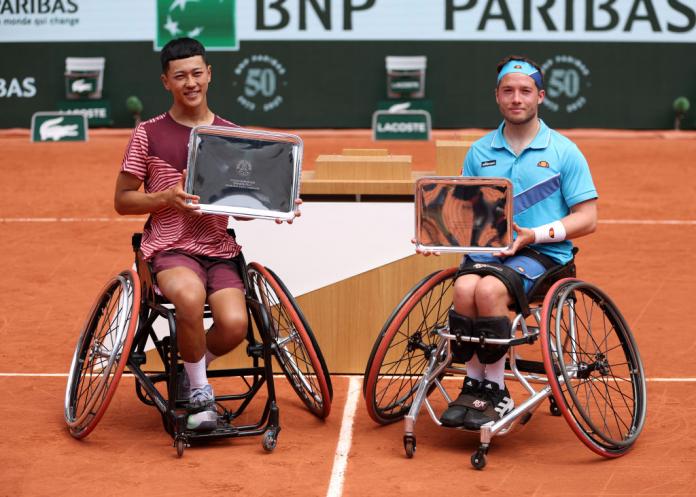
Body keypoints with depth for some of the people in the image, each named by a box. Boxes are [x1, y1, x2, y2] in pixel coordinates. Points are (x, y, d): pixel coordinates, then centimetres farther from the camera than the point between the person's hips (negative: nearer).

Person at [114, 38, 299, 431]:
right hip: (169, 249, -2)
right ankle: (200, 391, -12)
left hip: (220, 251, 3)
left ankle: (192, 370, 10)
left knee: (235, 324, -26)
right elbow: (122, 200, 5)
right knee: (190, 295, -37)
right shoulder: (149, 135, 3)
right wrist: (167, 196, -13)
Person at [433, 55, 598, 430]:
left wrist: (535, 235, -14)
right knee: (464, 287, -30)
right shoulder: (480, 152, 13)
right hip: (487, 248, 3)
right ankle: (472, 385, -16)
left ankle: (495, 392, -18)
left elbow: (587, 218, -1)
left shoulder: (564, 152, 3)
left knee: (489, 288, -32)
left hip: (543, 255, -3)